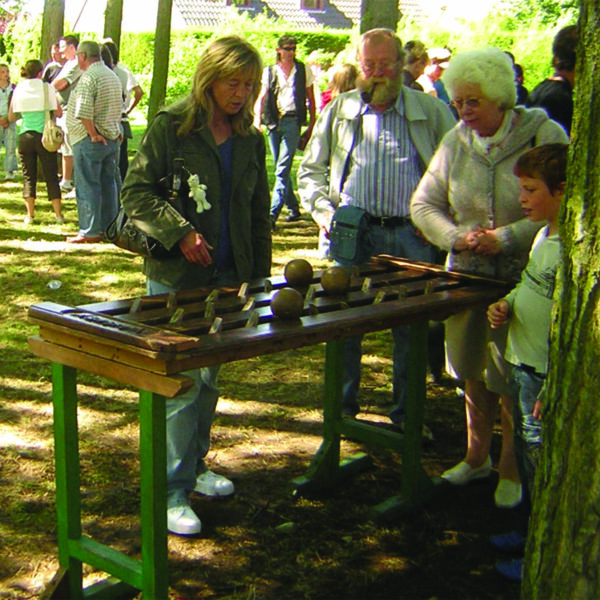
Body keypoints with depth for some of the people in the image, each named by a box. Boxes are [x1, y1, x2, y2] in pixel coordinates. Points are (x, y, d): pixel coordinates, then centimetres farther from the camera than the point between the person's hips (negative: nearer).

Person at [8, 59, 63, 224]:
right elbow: (57, 112, -7)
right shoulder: (46, 87, -3)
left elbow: (11, 117, 9)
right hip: (44, 136, -2)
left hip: (25, 137, 2)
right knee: (51, 176, 5)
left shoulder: (18, 89, 5)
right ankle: (58, 214, 5)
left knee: (28, 176, 9)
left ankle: (30, 215, 8)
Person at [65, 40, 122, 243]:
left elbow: (83, 111, -25)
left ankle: (90, 232, -1)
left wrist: (93, 134, -17)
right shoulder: (112, 76, 14)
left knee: (87, 186, -3)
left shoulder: (89, 76, -15)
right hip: (112, 139, 9)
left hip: (89, 141, -9)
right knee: (109, 183, 12)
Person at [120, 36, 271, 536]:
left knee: (210, 380, 14)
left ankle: (194, 465, 30)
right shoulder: (171, 126, -5)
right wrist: (181, 232, -21)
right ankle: (173, 489, 5)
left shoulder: (251, 141, 10)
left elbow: (259, 215, 15)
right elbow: (135, 193, -9)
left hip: (230, 277, 5)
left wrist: (261, 278, 11)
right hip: (178, 275, -5)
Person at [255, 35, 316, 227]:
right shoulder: (270, 72, 11)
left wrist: (311, 127, 6)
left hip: (292, 121, -3)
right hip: (274, 121, 3)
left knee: (282, 169, -12)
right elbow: (262, 97, 5)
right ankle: (293, 209, 22)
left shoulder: (304, 71, 7)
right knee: (282, 169, 9)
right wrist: (257, 120, -9)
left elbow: (311, 100, 10)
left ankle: (273, 214, -17)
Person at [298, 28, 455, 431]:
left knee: (412, 328, 2)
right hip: (353, 232, 1)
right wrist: (323, 211, -1)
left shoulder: (431, 111, 10)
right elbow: (310, 170, 16)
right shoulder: (339, 110, 14)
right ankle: (343, 410, 17)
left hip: (413, 236, -1)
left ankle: (407, 415, 15)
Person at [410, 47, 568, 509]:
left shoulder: (545, 135, -9)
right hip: (468, 275, 4)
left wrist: (506, 238, -21)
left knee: (513, 379, 0)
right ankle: (476, 457, 33)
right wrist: (457, 238, -11)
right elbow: (424, 203, 6)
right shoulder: (456, 141, 3)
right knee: (473, 371, 14)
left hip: (525, 279, -4)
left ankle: (511, 470, 20)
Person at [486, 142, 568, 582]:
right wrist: (508, 304, 3)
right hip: (526, 365, 10)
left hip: (548, 376, -10)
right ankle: (531, 531, 40)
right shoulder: (546, 233, 8)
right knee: (527, 455, 22)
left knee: (542, 461, 2)